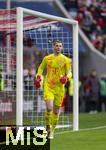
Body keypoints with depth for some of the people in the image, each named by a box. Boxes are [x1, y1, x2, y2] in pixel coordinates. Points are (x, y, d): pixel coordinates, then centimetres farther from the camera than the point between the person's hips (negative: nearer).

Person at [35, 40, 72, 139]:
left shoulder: (65, 60, 4)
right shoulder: (47, 58, 6)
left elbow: (69, 72, 6)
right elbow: (41, 68, 20)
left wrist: (66, 77, -16)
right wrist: (38, 77, 4)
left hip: (59, 88, 1)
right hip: (48, 87, -1)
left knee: (56, 111, 7)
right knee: (49, 108, -20)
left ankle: (52, 131, 25)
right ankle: (48, 125, 5)